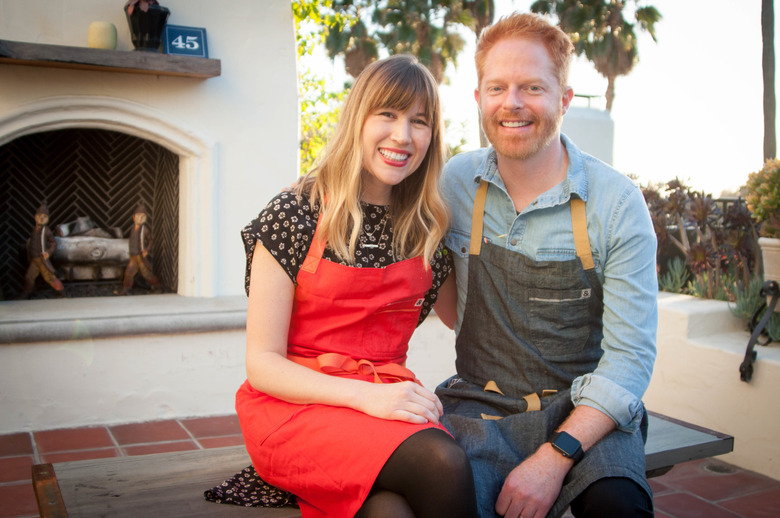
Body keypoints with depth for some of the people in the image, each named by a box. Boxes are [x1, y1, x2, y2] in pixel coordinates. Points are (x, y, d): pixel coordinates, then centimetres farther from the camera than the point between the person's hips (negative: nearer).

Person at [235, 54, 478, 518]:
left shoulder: (428, 229, 8)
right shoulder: (295, 216, -5)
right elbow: (262, 363, -7)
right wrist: (365, 395, -20)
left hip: (385, 398, 3)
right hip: (296, 402, -3)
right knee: (443, 465, -29)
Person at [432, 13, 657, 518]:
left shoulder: (618, 202, -8)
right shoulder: (455, 182, 0)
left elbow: (631, 357, -11)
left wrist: (555, 457, -21)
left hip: (584, 412, 0)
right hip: (479, 405, 1)